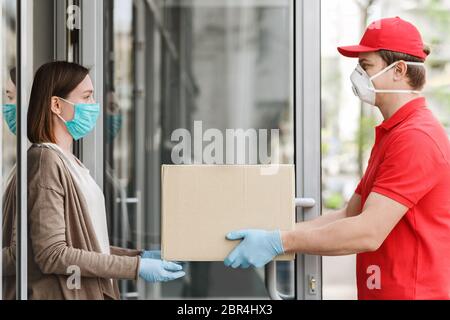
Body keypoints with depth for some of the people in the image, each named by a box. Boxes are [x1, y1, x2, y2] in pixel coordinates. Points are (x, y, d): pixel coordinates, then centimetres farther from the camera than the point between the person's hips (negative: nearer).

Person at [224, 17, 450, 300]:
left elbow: (369, 233, -24)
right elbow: (350, 215, 13)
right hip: (382, 290, 9)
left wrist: (279, 242, -21)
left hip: (411, 290, -9)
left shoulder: (416, 138, -18)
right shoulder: (391, 134, 16)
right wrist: (274, 233, 3)